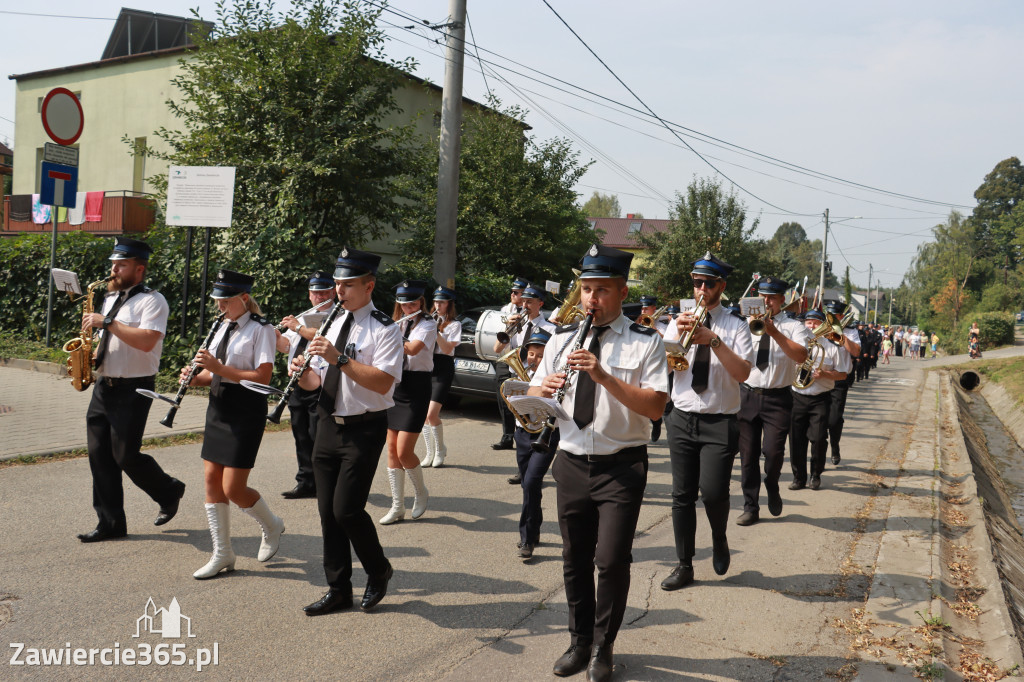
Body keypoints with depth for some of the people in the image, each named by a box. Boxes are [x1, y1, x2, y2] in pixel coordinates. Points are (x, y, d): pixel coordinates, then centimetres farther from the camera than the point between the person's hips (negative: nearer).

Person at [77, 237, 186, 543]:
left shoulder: (152, 301, -10)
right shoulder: (110, 298, 16)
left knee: (126, 456, -6)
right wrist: (93, 356, 6)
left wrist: (106, 322, -22)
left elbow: (146, 341, -25)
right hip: (104, 386, 8)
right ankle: (111, 523, 13)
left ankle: (169, 492, 21)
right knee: (99, 455, 4)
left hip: (133, 389, -8)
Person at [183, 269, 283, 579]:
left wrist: (219, 367, -24)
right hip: (218, 407, 8)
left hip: (246, 411, -8)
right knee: (211, 481, 6)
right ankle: (222, 554, 16)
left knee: (232, 489, -7)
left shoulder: (260, 330, -11)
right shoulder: (223, 327, 13)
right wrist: (195, 377, -2)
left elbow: (263, 377, -21)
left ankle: (272, 526, 22)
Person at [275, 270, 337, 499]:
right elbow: (285, 346, 18)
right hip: (297, 384, 7)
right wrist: (275, 333, -1)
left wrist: (298, 328, -17)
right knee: (301, 435, 9)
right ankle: (306, 483, 17)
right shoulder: (302, 317, 21)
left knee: (318, 435, -7)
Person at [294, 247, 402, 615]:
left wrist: (339, 358, -27)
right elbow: (317, 380, 15)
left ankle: (378, 570, 16)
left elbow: (382, 383, -23)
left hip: (364, 430, -7)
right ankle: (339, 590, 22)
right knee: (327, 511, 9)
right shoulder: (334, 325, 13)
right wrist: (302, 372, -7)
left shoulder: (384, 329, -10)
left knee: (346, 509, -10)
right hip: (329, 426, 7)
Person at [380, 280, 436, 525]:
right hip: (395, 385, 6)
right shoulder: (396, 323, 13)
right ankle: (397, 507, 12)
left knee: (404, 452, -10)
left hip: (416, 388, -6)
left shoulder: (427, 324, -7)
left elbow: (412, 349, -24)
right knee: (392, 449, 5)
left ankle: (421, 492, 18)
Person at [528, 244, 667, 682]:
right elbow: (532, 397, 9)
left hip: (621, 466, -4)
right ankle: (580, 641, 29)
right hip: (571, 464, 4)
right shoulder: (561, 340, 9)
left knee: (611, 561, -6)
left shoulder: (645, 343, -4)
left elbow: (655, 407, -15)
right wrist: (545, 388, -14)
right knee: (575, 560, 12)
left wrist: (604, 376, -25)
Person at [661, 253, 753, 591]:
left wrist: (713, 340, -23)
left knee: (713, 490, -14)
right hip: (682, 419, 3)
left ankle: (719, 538, 18)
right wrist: (679, 337, -17)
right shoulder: (679, 322, 8)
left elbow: (743, 372, -14)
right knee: (682, 494, 6)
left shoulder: (735, 326, -1)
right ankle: (684, 565, 18)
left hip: (720, 423, -3)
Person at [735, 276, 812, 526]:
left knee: (773, 451, -12)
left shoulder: (793, 327, 2)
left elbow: (801, 355, -16)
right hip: (747, 395, 3)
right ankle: (751, 508, 16)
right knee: (748, 454, 4)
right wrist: (753, 326, -15)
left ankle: (772, 488, 20)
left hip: (777, 398, -2)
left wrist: (774, 332, -22)